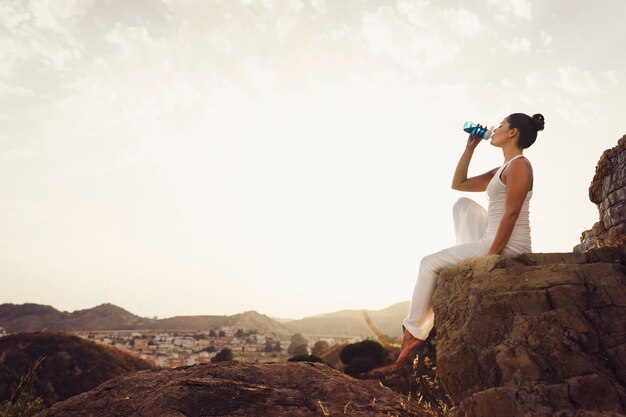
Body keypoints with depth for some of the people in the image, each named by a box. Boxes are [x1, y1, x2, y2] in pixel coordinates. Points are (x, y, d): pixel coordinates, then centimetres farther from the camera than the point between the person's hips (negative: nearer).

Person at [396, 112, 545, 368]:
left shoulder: (519, 165, -10)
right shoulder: (502, 170, 19)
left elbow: (511, 214, -19)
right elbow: (458, 184, 23)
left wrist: (491, 254, -20)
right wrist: (470, 147, 18)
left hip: (507, 248, -9)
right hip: (493, 242, 9)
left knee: (430, 263, -4)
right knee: (463, 204, 19)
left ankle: (415, 330, 5)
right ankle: (468, 259, 12)